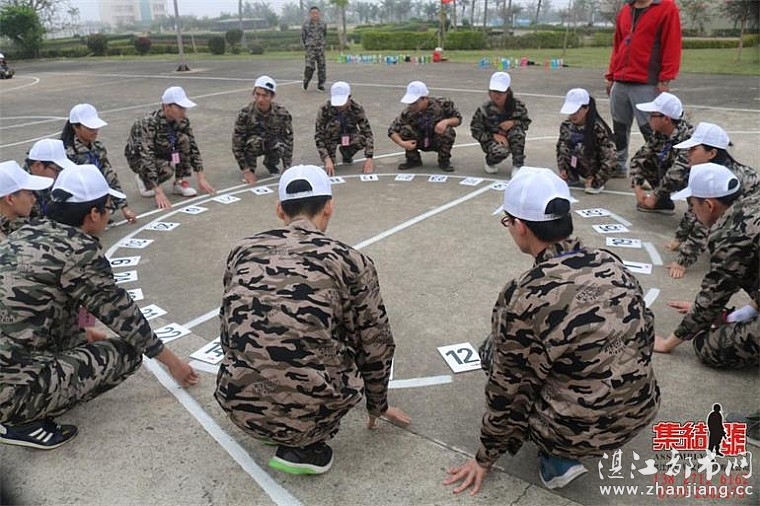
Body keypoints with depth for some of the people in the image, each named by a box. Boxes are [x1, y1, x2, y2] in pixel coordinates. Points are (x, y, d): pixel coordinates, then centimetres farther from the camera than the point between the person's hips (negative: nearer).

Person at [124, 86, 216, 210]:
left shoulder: (182, 121, -18)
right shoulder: (149, 123, -35)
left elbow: (192, 147, -10)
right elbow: (147, 157, -39)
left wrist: (201, 178, -16)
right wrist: (158, 192, -45)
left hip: (161, 151, 5)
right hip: (138, 156, -5)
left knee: (184, 139, -23)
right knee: (167, 170, -34)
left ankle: (180, 183, -9)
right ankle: (143, 179, -1)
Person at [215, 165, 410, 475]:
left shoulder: (243, 251, 7)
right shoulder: (351, 261, -2)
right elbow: (375, 348, 8)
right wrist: (378, 406, 27)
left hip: (239, 407, 4)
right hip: (306, 413, -4)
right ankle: (306, 448, 12)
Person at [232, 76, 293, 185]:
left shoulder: (282, 114, -23)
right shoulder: (246, 113, -27)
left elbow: (288, 140, -17)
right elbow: (237, 144, -22)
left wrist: (287, 169, -20)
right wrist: (246, 170, -23)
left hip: (272, 144, 2)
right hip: (252, 146, -1)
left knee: (280, 146, -31)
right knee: (254, 140, -35)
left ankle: (270, 163, 4)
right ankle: (251, 167, -6)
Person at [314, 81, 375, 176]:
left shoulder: (357, 108, -25)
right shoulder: (325, 109, -29)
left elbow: (367, 133, -26)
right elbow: (318, 136, -29)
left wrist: (369, 158, -36)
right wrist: (327, 159, -39)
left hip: (348, 135, 2)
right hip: (332, 137, -1)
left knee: (363, 139, -28)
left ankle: (345, 152, 3)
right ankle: (330, 158, -8)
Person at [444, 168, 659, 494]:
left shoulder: (522, 296, -21)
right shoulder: (611, 263, -5)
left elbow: (507, 388, -11)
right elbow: (645, 335, 8)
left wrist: (486, 458, 5)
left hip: (581, 432, -6)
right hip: (642, 413, 6)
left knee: (493, 353, 13)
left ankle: (557, 460, 10)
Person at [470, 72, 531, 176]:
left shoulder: (518, 105, -12)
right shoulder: (484, 110, -17)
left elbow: (526, 122, -1)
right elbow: (475, 130, -12)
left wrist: (514, 123, -23)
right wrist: (493, 136, -25)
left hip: (511, 139, 3)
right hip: (492, 140, -2)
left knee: (517, 131, -31)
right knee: (501, 151, -36)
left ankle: (518, 165, -14)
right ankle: (490, 163, 5)